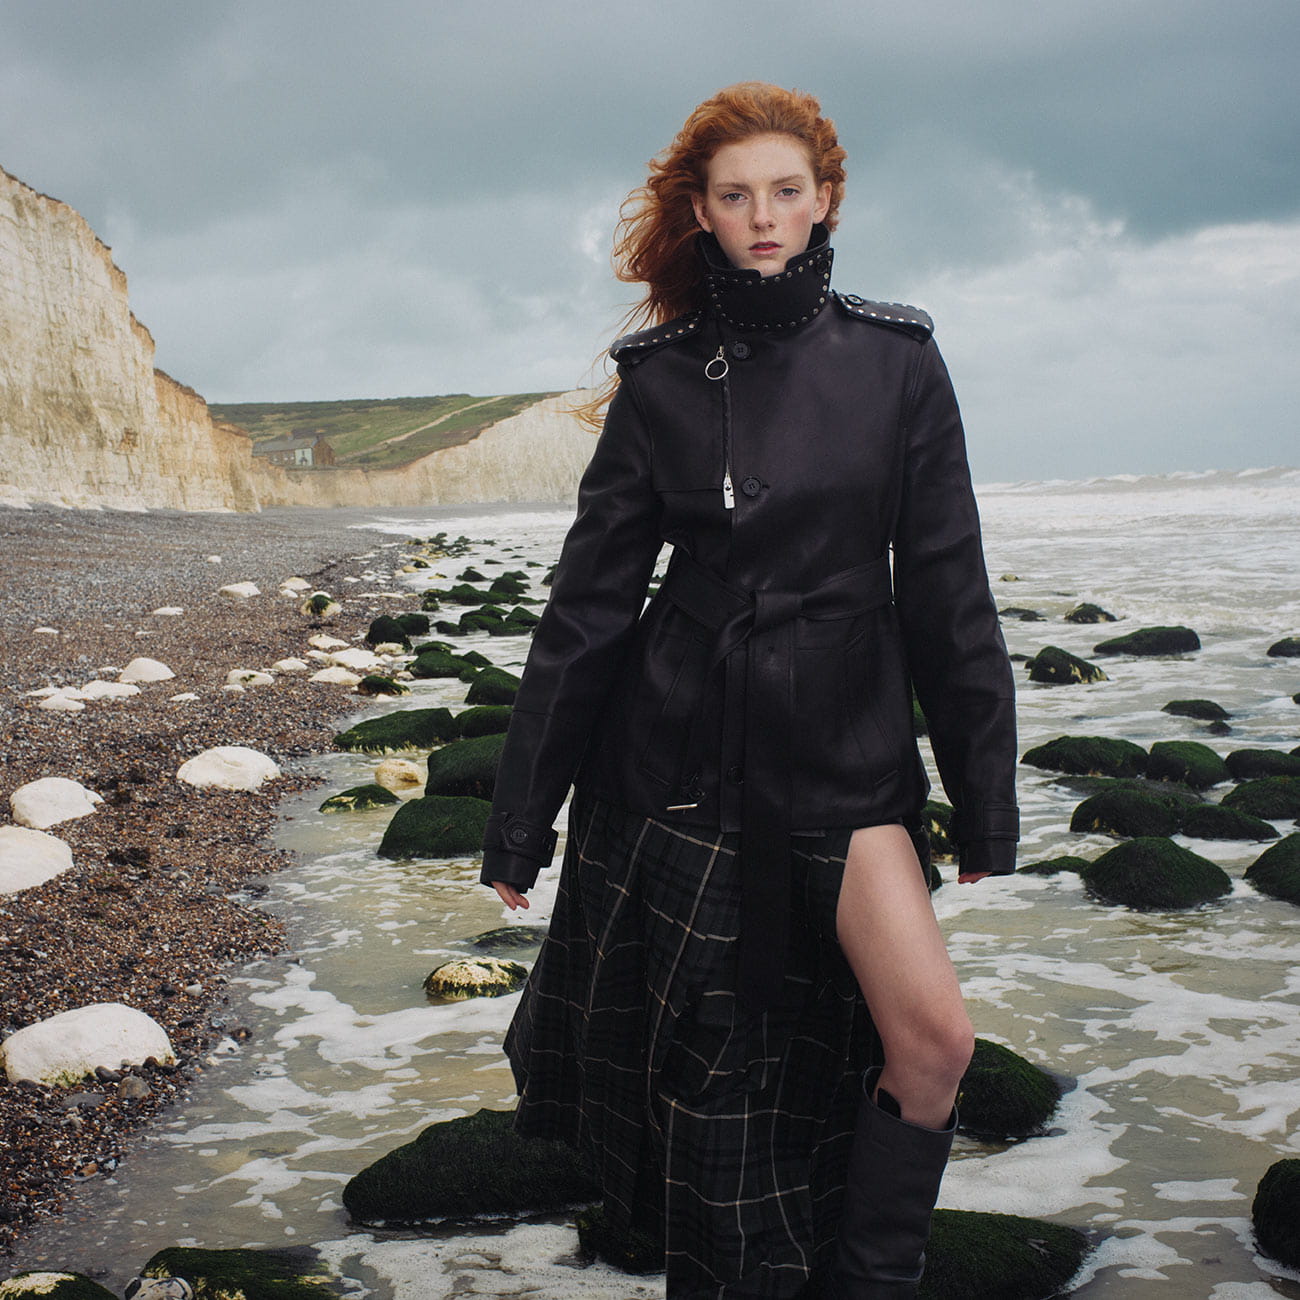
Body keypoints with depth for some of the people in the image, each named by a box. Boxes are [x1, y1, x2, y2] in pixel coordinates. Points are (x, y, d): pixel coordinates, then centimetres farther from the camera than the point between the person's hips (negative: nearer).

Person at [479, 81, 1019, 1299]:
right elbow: (587, 603, 1)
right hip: (683, 742, 0)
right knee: (709, 1053, 6)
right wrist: (519, 822, 1)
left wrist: (985, 799, 1)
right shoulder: (659, 378, 0)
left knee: (933, 1034, -13)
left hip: (844, 741, 0)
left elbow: (947, 591, 2)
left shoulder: (893, 361, 0)